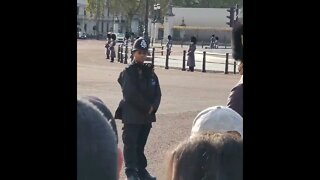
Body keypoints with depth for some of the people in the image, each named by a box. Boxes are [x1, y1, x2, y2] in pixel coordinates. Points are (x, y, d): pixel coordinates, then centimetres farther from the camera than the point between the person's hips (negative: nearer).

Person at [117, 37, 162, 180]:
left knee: (141, 144, 13)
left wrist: (153, 107, -9)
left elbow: (157, 92, 8)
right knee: (130, 143, -2)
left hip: (147, 115, 5)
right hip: (132, 115, -5)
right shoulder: (128, 72, -7)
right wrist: (147, 106, -13)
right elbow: (131, 94, -16)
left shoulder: (149, 71, 10)